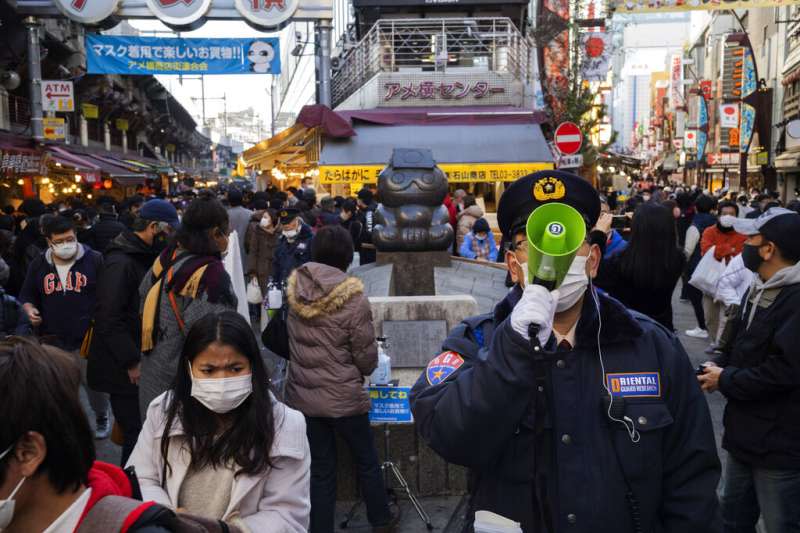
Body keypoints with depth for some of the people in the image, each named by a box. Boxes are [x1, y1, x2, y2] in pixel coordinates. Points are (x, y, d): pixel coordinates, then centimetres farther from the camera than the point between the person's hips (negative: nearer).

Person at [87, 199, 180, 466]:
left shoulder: (145, 256, 11)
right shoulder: (120, 263, -19)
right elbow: (108, 319, -23)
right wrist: (132, 362, -20)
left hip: (142, 359, 9)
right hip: (124, 370, -9)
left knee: (137, 429, 15)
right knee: (135, 431, -1)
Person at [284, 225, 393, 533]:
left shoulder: (294, 289, -6)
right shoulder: (353, 298, -19)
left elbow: (290, 342, 5)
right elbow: (367, 357, -12)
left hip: (302, 395, 4)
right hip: (343, 396, -3)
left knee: (320, 468, 15)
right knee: (367, 461, 18)